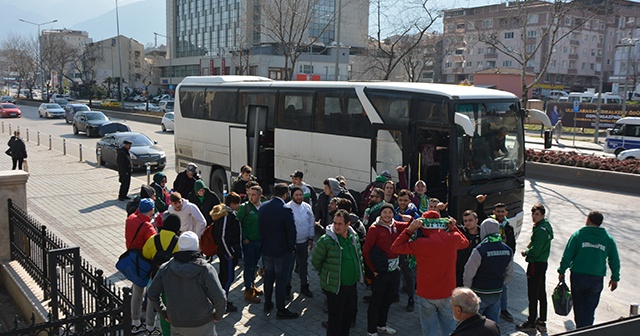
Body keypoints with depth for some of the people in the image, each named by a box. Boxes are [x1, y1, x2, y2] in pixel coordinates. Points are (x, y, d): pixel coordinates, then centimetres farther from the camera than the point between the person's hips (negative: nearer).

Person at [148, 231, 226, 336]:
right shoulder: (205, 269, -15)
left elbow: (152, 294, 3)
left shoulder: (165, 269, -3)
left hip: (177, 325, 3)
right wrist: (218, 316, -3)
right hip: (203, 325, -3)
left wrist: (164, 314, 14)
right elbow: (219, 298, -20)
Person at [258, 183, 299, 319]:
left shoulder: (263, 207, -1)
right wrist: (291, 248, -3)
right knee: (281, 280, 4)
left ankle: (267, 304, 32)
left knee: (268, 277, 20)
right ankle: (281, 310, 12)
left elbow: (260, 227, 7)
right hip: (282, 251, -6)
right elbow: (291, 231, -17)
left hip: (266, 250, 6)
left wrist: (264, 242, 15)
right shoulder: (285, 210, -21)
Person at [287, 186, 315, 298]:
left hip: (304, 242, 5)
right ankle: (287, 288, 21)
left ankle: (304, 286, 32)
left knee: (303, 265, 17)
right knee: (289, 266, 6)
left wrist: (311, 238, 6)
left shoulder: (307, 207, -1)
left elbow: (311, 223, 8)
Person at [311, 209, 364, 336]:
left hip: (352, 285, 6)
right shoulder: (326, 240, -19)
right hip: (335, 287, -6)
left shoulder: (354, 237, 0)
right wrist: (327, 274, 3)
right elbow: (316, 261, -8)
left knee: (349, 316, 20)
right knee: (335, 319, 4)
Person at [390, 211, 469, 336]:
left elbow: (395, 248, -11)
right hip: (448, 294, 4)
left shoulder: (422, 243, -21)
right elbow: (465, 242, 18)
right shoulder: (454, 238, -7)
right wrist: (454, 228, 11)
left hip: (427, 295, -4)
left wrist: (409, 229, -13)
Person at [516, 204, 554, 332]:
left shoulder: (540, 230, -21)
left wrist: (525, 252, -5)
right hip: (543, 263, 10)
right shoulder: (546, 226, 9)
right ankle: (542, 322, 25)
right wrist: (530, 246, 9)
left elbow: (534, 252, -25)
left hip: (535, 265, -10)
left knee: (533, 295, -1)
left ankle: (531, 323, 8)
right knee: (541, 294, 16)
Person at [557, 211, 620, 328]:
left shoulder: (578, 235, -5)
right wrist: (615, 278, 20)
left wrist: (561, 271, 5)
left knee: (578, 306, 16)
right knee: (589, 309, 5)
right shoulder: (609, 239, 2)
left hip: (578, 277, -1)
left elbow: (567, 256, -5)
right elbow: (615, 261, 8)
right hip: (597, 279, 1)